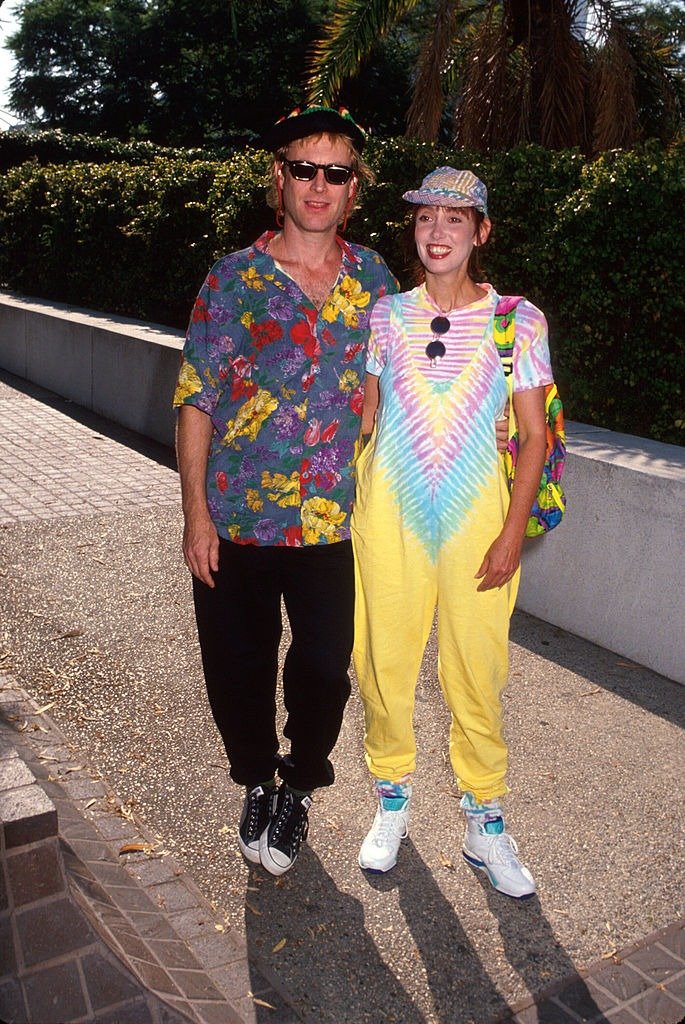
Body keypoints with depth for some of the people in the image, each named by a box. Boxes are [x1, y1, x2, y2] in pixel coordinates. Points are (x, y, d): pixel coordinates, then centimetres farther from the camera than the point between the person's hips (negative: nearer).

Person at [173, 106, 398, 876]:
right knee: (238, 667, 12)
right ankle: (256, 782, 39)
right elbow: (195, 401, -4)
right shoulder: (233, 279, -3)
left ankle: (297, 787, 36)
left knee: (324, 669, 8)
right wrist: (196, 512, -8)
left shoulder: (374, 279, 4)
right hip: (236, 522, -1)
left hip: (335, 522, 1)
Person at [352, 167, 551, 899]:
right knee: (384, 662, 8)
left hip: (476, 517, -1)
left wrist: (512, 532, -8)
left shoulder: (518, 322, -2)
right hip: (391, 511, 2)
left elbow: (534, 436, -1)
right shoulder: (386, 316, 3)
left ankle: (485, 825, 26)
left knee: (476, 673, 4)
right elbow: (366, 419, 10)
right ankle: (392, 803, 32)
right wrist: (353, 507, 8)